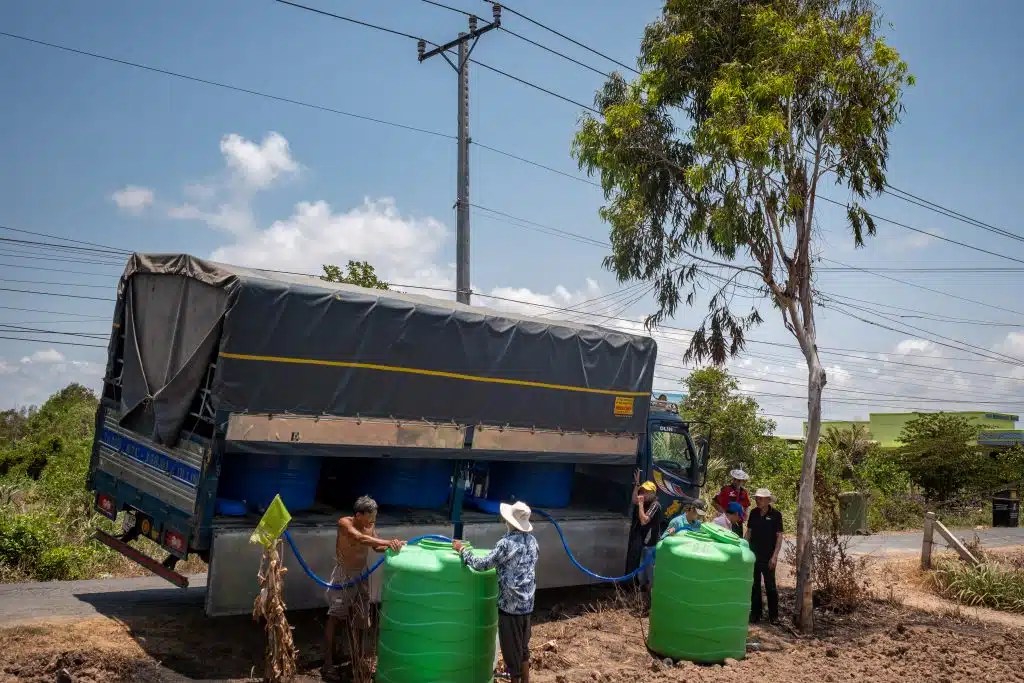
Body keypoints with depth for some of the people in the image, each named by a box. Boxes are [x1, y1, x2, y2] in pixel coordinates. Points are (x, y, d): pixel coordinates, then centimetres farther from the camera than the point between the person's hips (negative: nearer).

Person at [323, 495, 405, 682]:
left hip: (361, 575, 6)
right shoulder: (344, 523, -23)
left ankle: (356, 656, 29)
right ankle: (328, 664, -3)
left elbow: (376, 547, 3)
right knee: (335, 618, -5)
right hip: (343, 575, -6)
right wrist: (387, 542, -51)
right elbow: (360, 538, -40)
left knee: (360, 618, 13)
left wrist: (391, 545, -18)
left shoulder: (370, 525, -4)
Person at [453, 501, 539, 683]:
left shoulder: (506, 543, -21)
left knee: (511, 648, 7)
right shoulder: (532, 540, 3)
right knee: (523, 646, 21)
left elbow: (481, 565, -18)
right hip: (527, 604, 8)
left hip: (510, 605, -8)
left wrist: (462, 550, -5)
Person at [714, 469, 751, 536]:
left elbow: (747, 506, 25)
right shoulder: (726, 490, -9)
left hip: (738, 523, 6)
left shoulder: (744, 493, 8)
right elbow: (715, 503, -10)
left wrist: (745, 515, 8)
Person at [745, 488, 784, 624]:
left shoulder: (776, 515, -9)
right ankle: (755, 614, 18)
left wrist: (775, 556, -13)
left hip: (768, 557, -4)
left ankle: (774, 615, 14)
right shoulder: (754, 513, 3)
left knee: (770, 586, 2)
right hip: (753, 554, 4)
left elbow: (779, 536, -8)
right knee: (754, 585, 9)